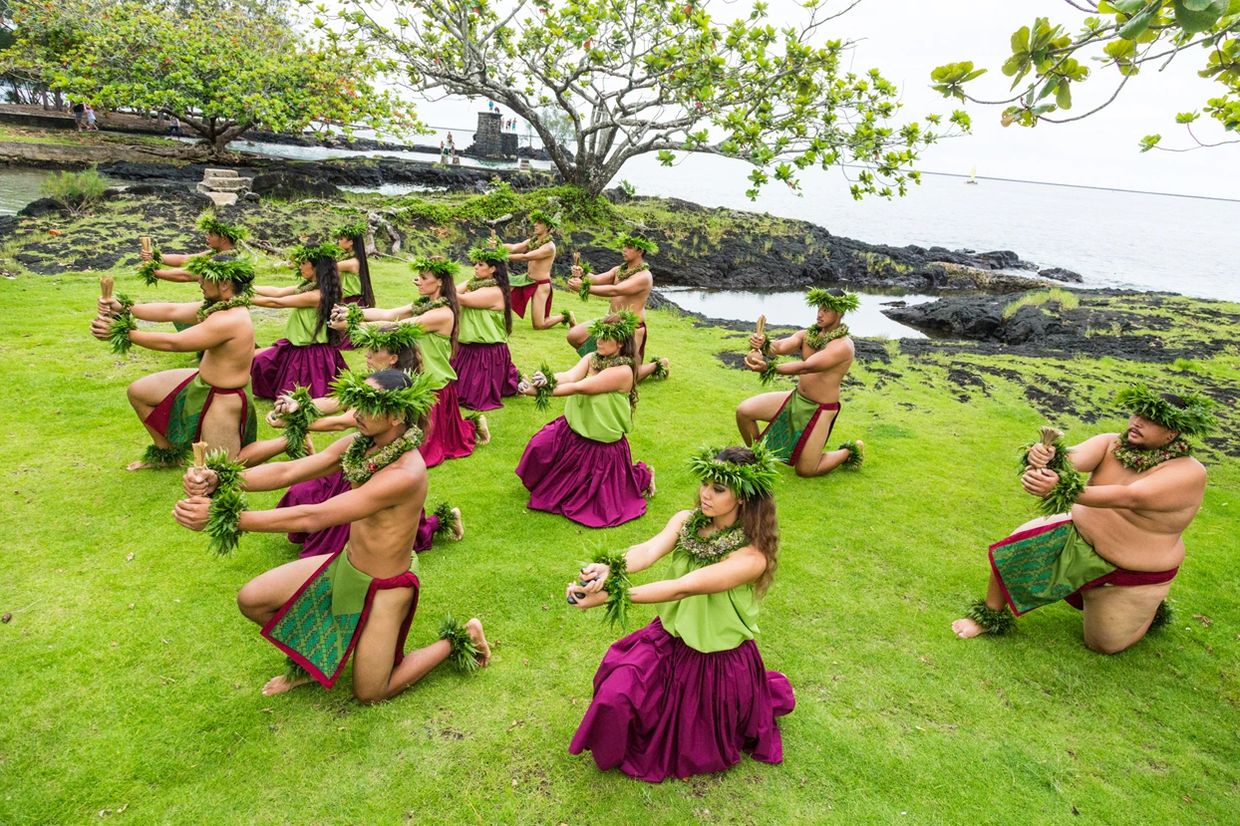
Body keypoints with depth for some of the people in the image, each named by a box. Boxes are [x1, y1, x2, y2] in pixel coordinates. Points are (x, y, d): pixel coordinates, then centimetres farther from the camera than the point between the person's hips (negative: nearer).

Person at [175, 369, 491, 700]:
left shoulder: (405, 474, -35)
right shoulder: (360, 444, -10)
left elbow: (313, 517, -35)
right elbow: (288, 471, -12)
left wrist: (225, 516, -34)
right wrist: (219, 479, -28)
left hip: (383, 587, -7)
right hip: (345, 564, 7)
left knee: (369, 693, 9)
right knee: (251, 600, 5)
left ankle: (458, 638, 25)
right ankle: (310, 658, 32)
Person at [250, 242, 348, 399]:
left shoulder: (317, 295, -26)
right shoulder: (310, 285, 4)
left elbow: (276, 302, -19)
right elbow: (278, 291, 5)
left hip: (311, 354, -9)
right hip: (298, 346, 9)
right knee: (257, 359, 18)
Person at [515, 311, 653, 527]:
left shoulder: (623, 371, -25)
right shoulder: (592, 358, -3)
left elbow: (579, 387, -29)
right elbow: (571, 375, -21)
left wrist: (540, 391, -31)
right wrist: (548, 379, -43)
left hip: (601, 443, -6)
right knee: (539, 447, -6)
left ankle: (642, 477, 32)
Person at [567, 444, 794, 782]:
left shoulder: (752, 557, -29)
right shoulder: (686, 521, -12)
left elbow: (682, 588, -38)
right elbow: (648, 551, -30)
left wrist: (609, 595, -46)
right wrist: (608, 569, -52)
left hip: (718, 661, -4)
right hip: (669, 639, 4)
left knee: (694, 753, 12)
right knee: (616, 695, -11)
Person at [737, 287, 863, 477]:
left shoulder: (843, 346, -23)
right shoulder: (807, 335, -2)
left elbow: (806, 367, -35)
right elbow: (781, 346, -21)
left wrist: (768, 367, -48)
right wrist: (763, 345, -45)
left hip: (820, 410, -6)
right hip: (795, 398, 6)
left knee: (804, 470, 0)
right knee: (744, 411, -7)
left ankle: (850, 451, 26)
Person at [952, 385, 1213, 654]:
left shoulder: (1188, 473, -26)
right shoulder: (1111, 444, -13)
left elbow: (1127, 498, -42)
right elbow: (1074, 457, -32)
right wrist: (1046, 456, -57)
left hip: (1132, 571, -3)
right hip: (1079, 535, 4)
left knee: (1104, 644, 11)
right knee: (1015, 549, -17)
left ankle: (1149, 605, 39)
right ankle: (990, 616, 5)